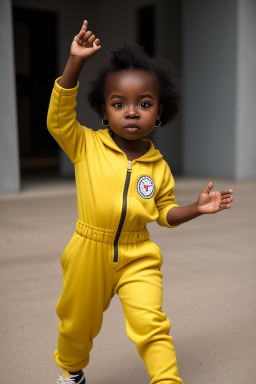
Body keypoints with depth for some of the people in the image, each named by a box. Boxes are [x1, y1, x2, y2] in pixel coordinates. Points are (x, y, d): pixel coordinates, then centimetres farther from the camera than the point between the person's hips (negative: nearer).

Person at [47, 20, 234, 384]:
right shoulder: (86, 146, -10)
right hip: (89, 255, 0)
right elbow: (58, 117, -25)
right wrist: (75, 62, -32)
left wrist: (196, 208, -9)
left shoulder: (158, 166, -4)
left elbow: (164, 212, 9)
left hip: (138, 258, 0)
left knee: (151, 323, -14)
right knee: (77, 324, 19)